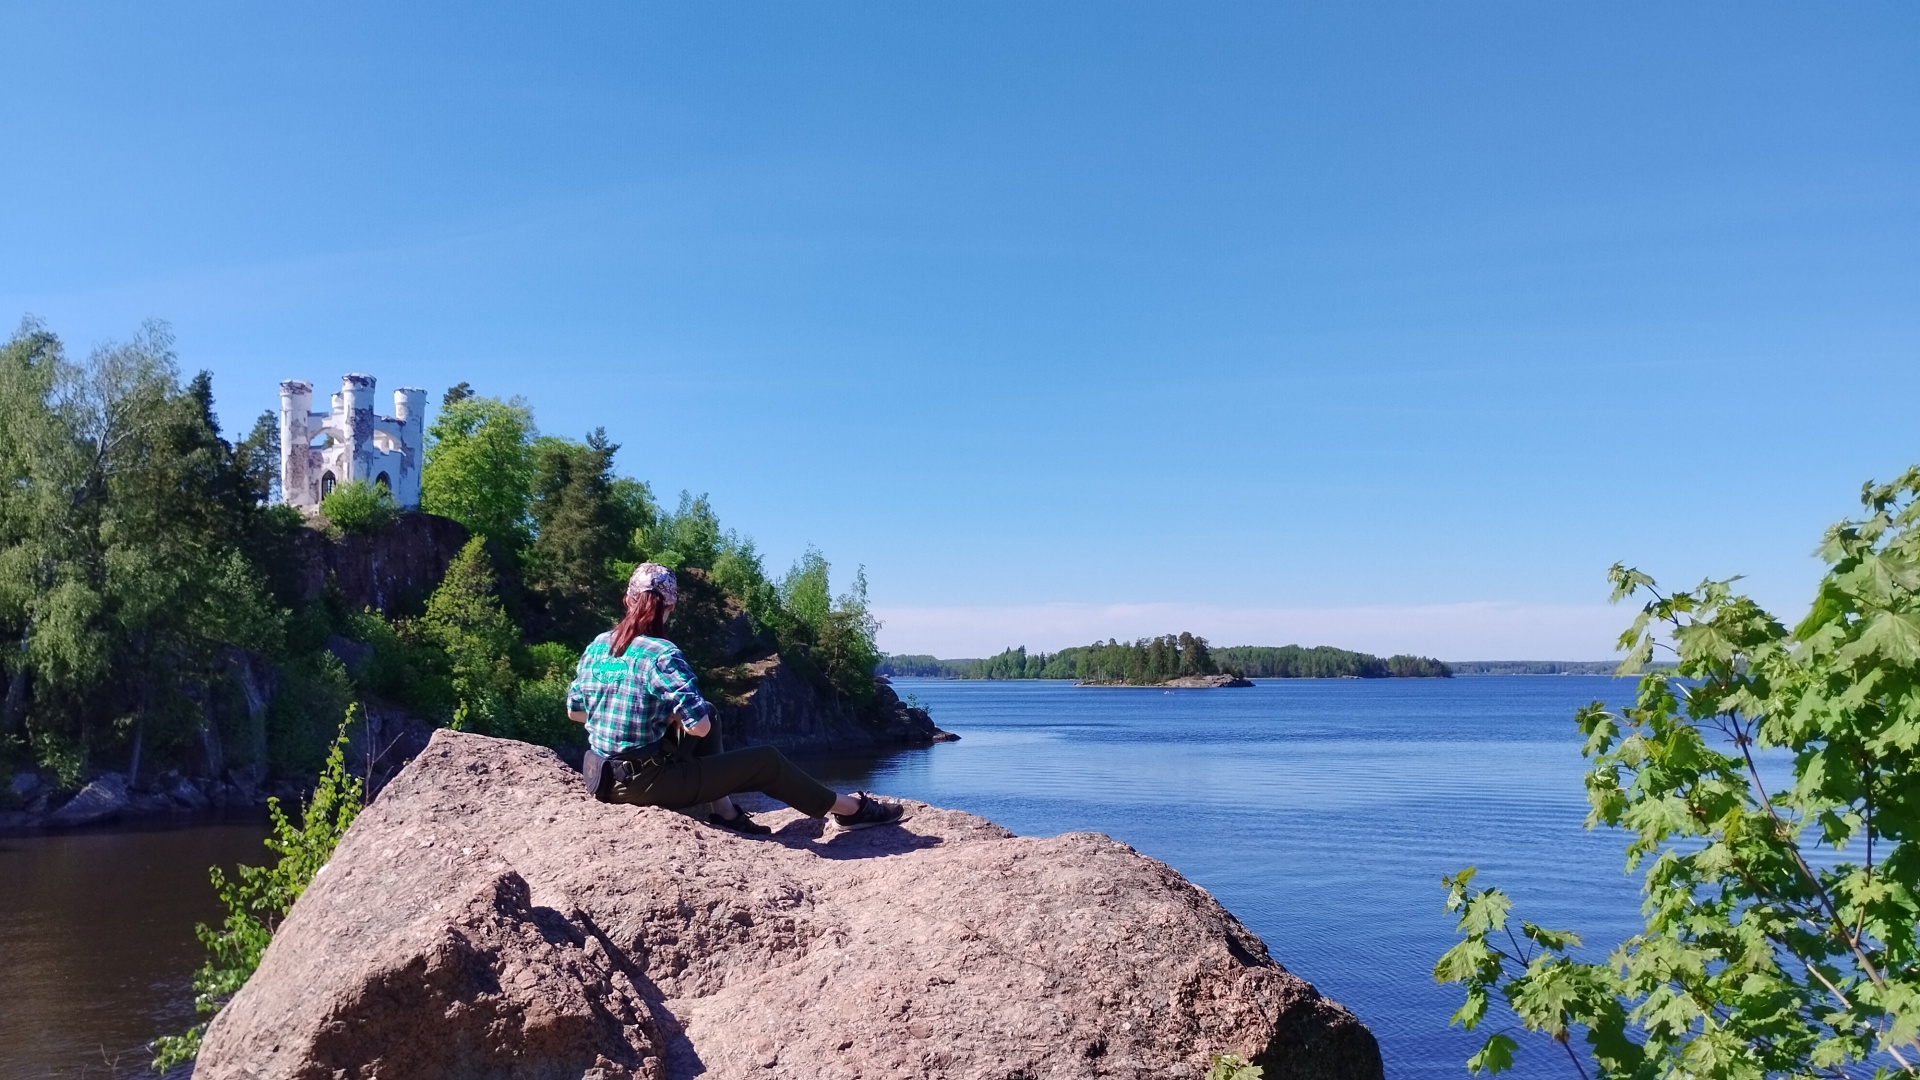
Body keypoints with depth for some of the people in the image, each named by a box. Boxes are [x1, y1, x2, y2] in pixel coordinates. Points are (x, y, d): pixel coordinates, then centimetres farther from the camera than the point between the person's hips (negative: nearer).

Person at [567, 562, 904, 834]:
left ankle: (725, 812, 24)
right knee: (766, 761, 7)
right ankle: (852, 809, 21)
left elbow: (574, 710, 12)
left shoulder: (596, 647, 2)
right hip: (646, 783, -8)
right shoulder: (661, 653, -20)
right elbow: (698, 726, -25)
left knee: (708, 715, 26)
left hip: (604, 778, 8)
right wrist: (672, 716, -3)